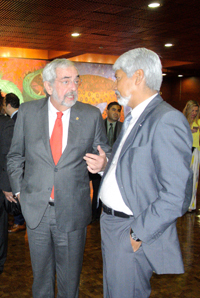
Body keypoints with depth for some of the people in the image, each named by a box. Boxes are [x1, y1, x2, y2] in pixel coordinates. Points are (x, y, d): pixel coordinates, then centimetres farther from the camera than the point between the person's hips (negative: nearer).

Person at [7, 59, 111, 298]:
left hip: (73, 212, -1)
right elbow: (15, 156, 8)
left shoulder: (92, 115, -4)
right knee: (41, 274, 21)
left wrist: (102, 163, -18)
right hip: (36, 209, 1)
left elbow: (105, 152, 4)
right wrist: (19, 190, 4)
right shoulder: (27, 112, -2)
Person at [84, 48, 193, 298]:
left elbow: (176, 195, -25)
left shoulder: (167, 121, -21)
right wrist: (105, 166, 5)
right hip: (110, 222, 9)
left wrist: (138, 234, -21)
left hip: (133, 233, -9)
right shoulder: (132, 118, 11)